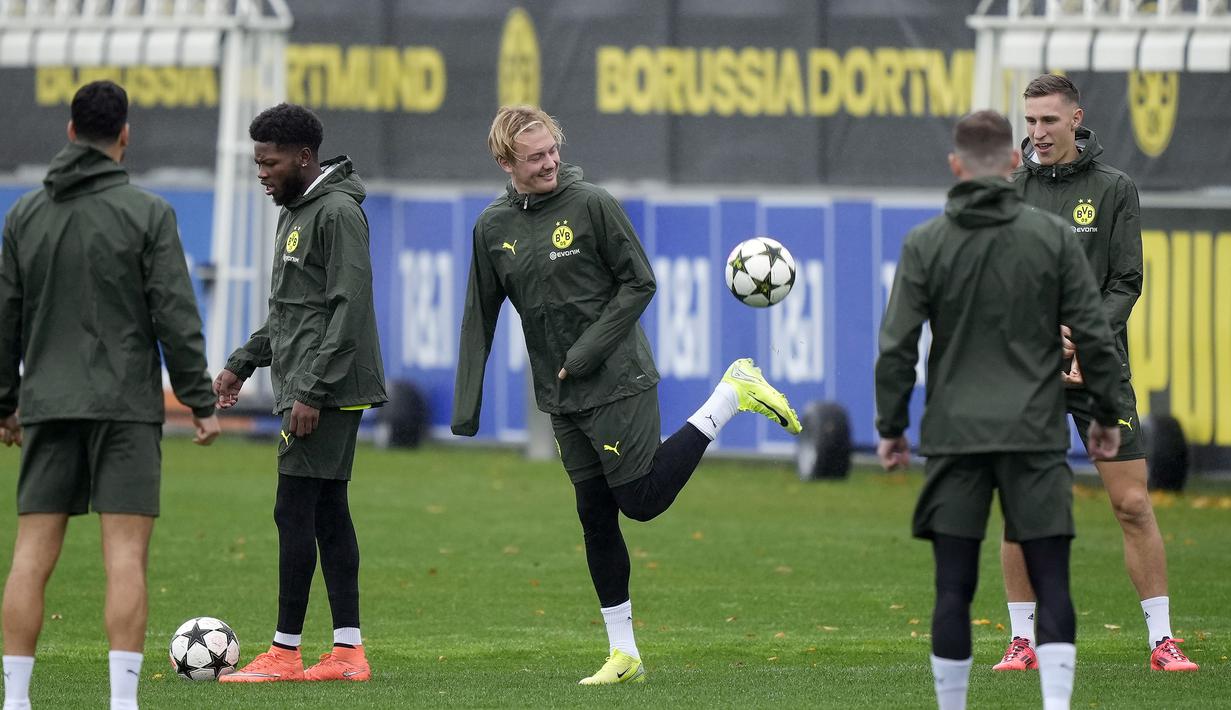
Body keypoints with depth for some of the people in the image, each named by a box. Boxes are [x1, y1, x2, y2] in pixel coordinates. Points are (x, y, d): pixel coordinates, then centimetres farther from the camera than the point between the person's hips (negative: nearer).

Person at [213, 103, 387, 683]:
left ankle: (285, 653, -8)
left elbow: (349, 309, -19)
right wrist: (242, 363, 22)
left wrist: (313, 391, -22)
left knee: (294, 511, -9)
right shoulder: (294, 212, 18)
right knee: (328, 513, 7)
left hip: (329, 392, -10)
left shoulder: (339, 213, -13)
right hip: (306, 389, 10)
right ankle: (347, 652, 7)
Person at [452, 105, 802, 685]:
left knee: (642, 499, -8)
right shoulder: (493, 228, 6)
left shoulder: (591, 204, -9)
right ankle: (623, 655, 12)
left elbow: (639, 283, -7)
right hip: (561, 399, 5)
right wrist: (467, 404, 5)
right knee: (595, 517, 6)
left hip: (619, 382, -5)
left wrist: (585, 354, -13)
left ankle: (734, 392, 8)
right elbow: (480, 319, 11)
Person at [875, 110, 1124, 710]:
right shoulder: (1053, 238, 0)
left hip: (954, 439, 0)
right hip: (1035, 436, 0)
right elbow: (1094, 335, 1)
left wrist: (890, 426, 8)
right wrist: (1105, 414, 13)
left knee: (954, 589, 4)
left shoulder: (924, 244, 0)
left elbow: (897, 346, -2)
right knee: (1052, 586, 1)